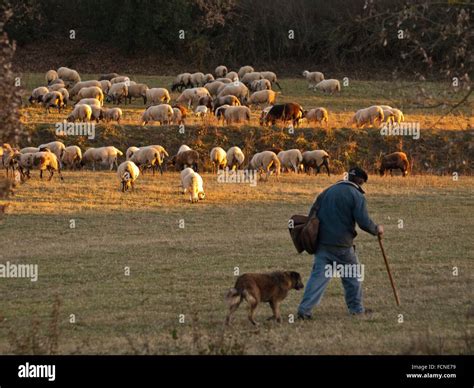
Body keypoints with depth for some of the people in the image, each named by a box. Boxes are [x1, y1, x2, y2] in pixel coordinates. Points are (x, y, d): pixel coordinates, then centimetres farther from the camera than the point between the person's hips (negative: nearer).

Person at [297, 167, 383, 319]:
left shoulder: (328, 191, 13)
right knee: (353, 276, 14)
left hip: (322, 242, 5)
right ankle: (356, 308, 23)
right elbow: (364, 222, -12)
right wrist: (376, 229, 7)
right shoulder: (357, 196, -6)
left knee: (318, 275, 1)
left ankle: (305, 309, -10)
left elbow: (313, 212, 15)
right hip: (342, 245, -5)